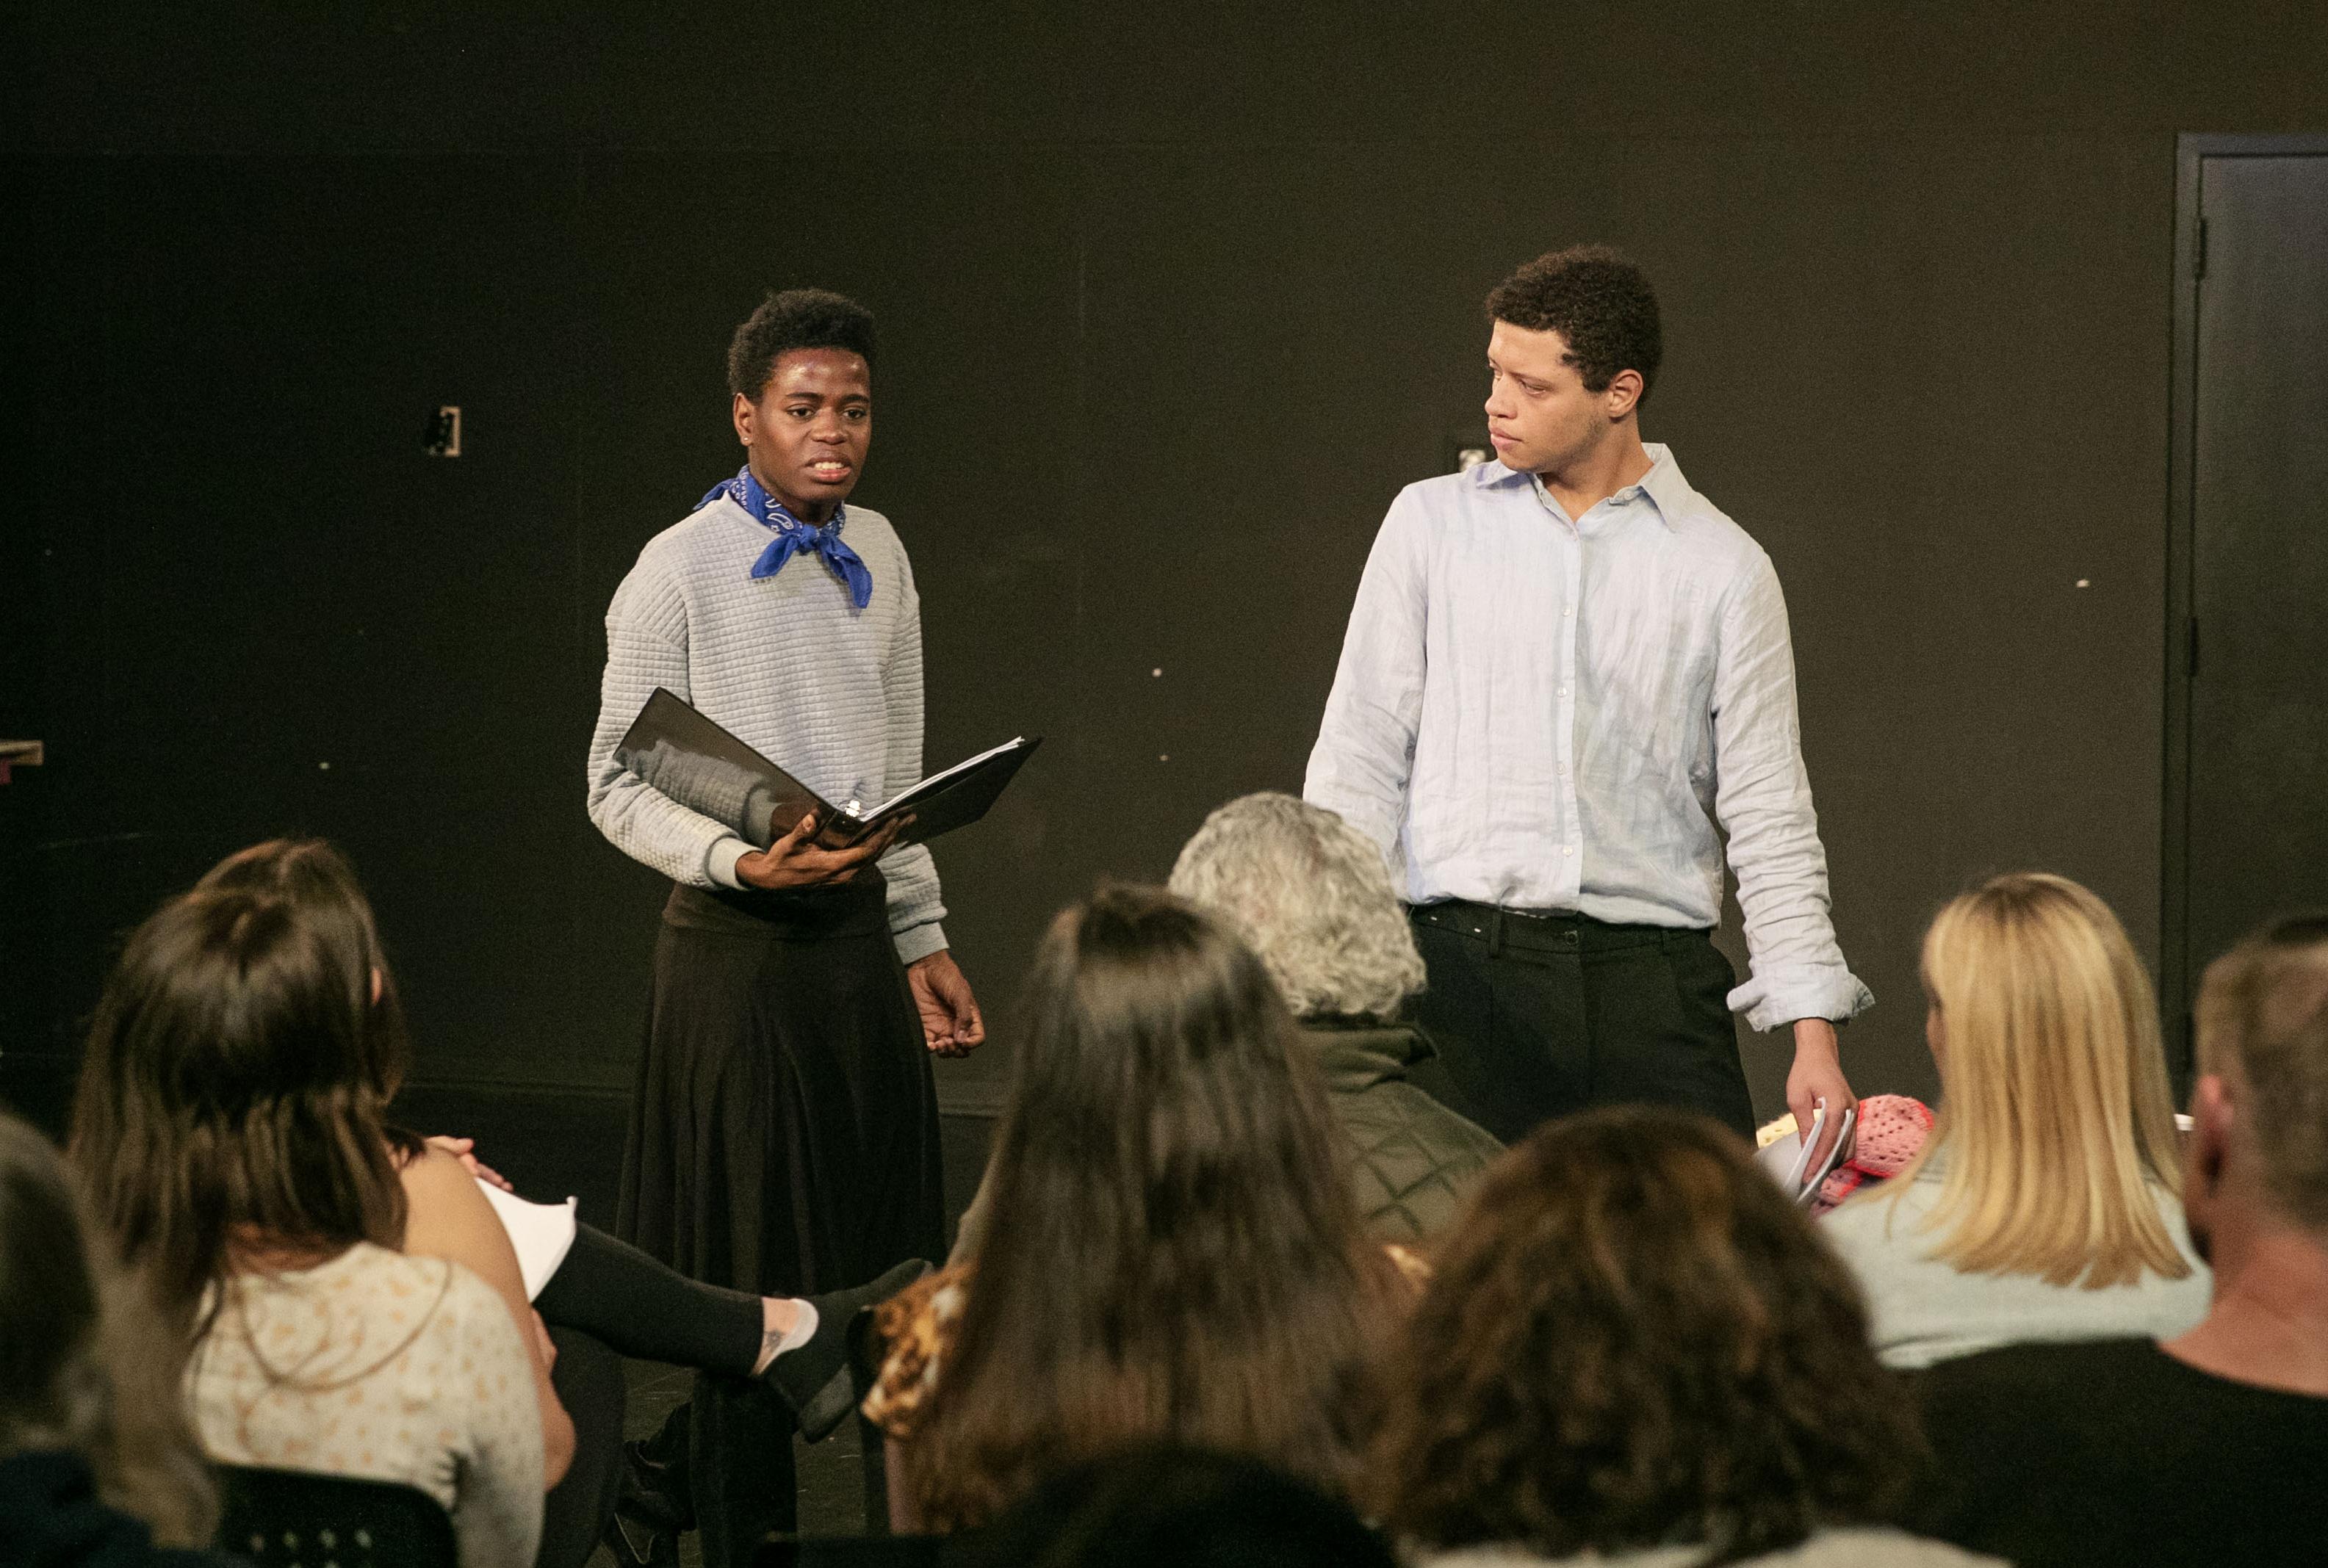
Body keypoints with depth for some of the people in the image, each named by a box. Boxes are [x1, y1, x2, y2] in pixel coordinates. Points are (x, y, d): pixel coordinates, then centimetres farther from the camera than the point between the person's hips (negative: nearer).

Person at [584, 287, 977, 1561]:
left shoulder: (877, 552, 10)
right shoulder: (679, 570, -8)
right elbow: (619, 790, -9)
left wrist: (922, 940, 14)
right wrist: (743, 862, -24)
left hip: (863, 932, 6)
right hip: (740, 942, -6)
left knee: (882, 1248, 7)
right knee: (753, 1264, 0)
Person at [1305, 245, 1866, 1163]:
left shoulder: (1723, 568, 7)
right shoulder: (1431, 523, 9)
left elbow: (1770, 818, 7)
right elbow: (1358, 761, 8)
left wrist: (1813, 1033, 0)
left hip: (1651, 983, 0)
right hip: (1463, 966, 0)